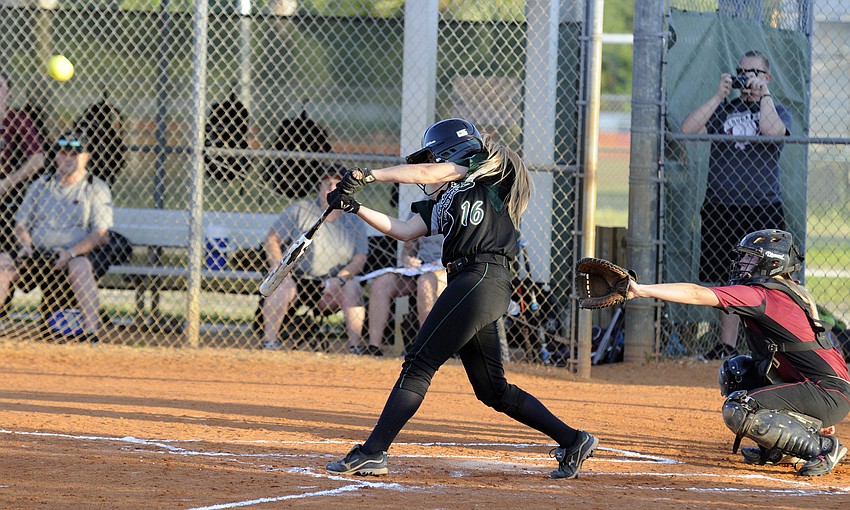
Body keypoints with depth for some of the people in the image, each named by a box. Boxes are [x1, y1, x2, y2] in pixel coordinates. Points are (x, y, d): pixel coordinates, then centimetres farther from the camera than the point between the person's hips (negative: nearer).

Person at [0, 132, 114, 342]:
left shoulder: (97, 189, 4)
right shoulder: (40, 185, 17)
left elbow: (100, 234, -5)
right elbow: (20, 224, 17)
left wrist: (71, 252, -21)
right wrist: (26, 244, -6)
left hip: (81, 253, -4)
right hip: (38, 252, 4)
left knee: (80, 266, -38)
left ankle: (91, 332, -43)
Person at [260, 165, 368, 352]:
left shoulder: (355, 223, 8)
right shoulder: (300, 210, 3)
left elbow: (360, 259, 1)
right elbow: (272, 240, 0)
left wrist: (339, 278, -19)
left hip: (329, 287, 1)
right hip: (296, 278, -1)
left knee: (352, 288, -26)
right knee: (281, 284, -32)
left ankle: (355, 347, -25)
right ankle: (269, 342, -31)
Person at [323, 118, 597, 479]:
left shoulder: (488, 165, 5)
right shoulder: (444, 201, 26)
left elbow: (427, 174, -3)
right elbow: (403, 231, 19)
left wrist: (368, 175, 0)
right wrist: (356, 208, 10)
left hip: (483, 279, -9)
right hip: (467, 284, 9)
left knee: (419, 362, -13)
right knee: (492, 390, 9)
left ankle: (372, 452, -16)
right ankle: (573, 441, 14)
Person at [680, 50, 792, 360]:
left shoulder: (777, 111, 6)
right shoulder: (724, 110, 13)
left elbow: (773, 130, -19)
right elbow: (688, 129, -3)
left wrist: (764, 94, -12)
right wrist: (719, 96, -6)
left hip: (763, 210, -3)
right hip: (720, 210, 3)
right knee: (727, 281, 8)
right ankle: (726, 346, 16)